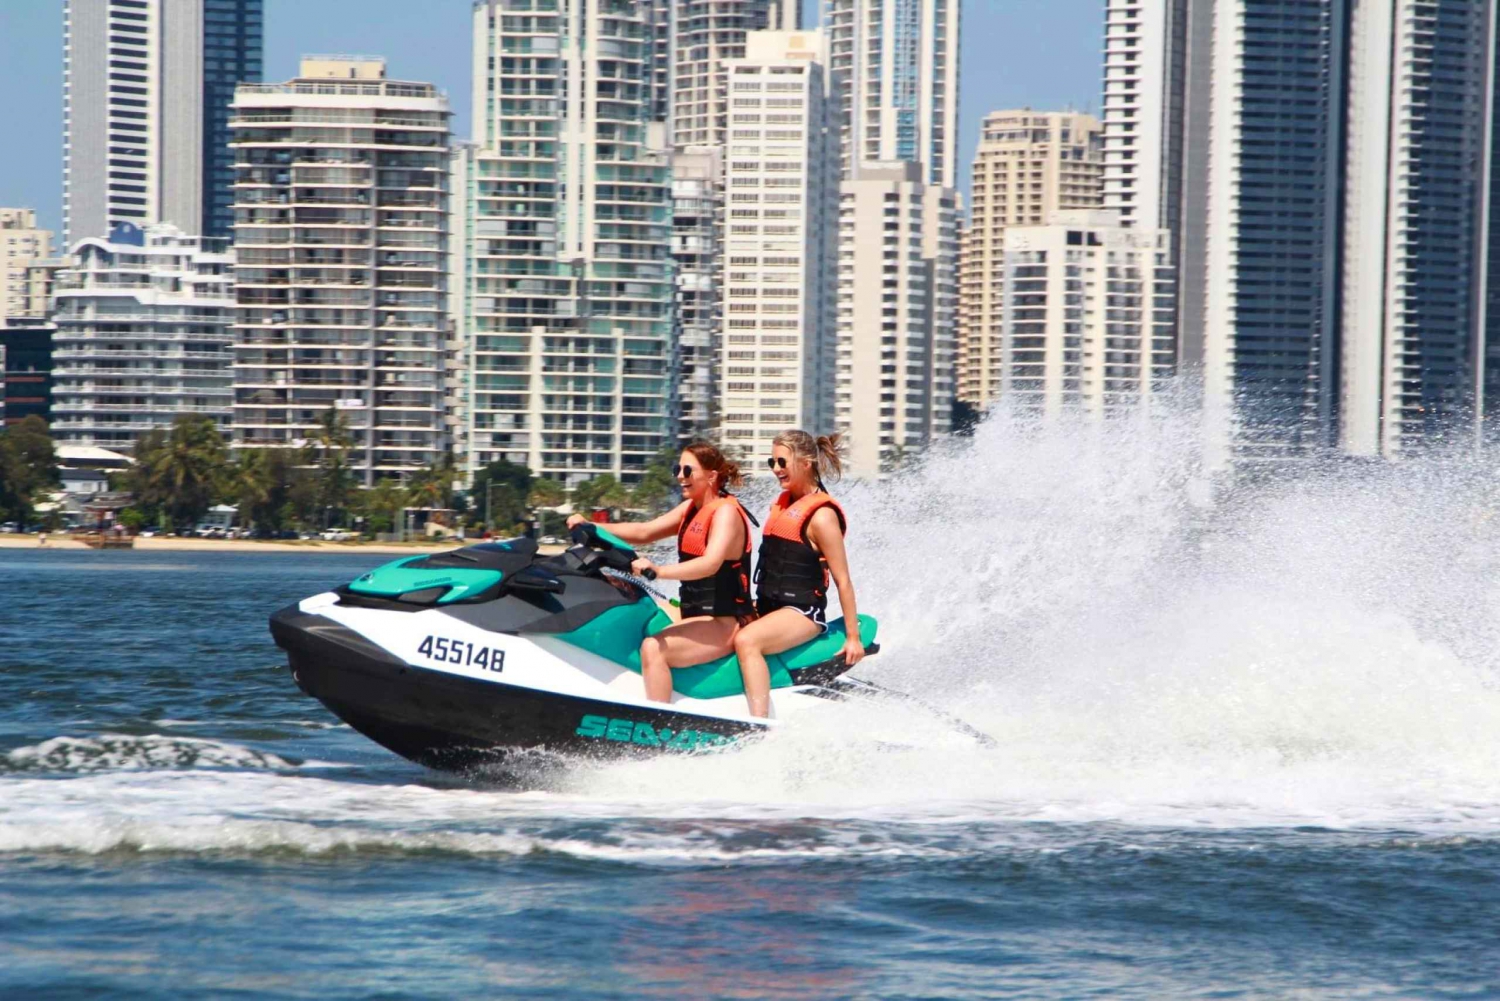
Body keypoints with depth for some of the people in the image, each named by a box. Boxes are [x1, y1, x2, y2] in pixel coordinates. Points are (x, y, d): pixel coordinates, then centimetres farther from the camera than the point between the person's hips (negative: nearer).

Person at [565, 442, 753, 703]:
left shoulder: (726, 511, -15)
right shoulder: (691, 508, 14)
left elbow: (711, 563, -30)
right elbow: (644, 532, 14)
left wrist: (659, 571, -44)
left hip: (723, 623, -10)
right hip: (694, 616, 10)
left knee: (653, 648, -29)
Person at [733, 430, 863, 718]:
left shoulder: (821, 515, -12)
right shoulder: (780, 505, 13)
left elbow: (843, 580, -12)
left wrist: (853, 637, -12)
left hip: (803, 613, -9)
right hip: (769, 608, 9)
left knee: (746, 640, -32)